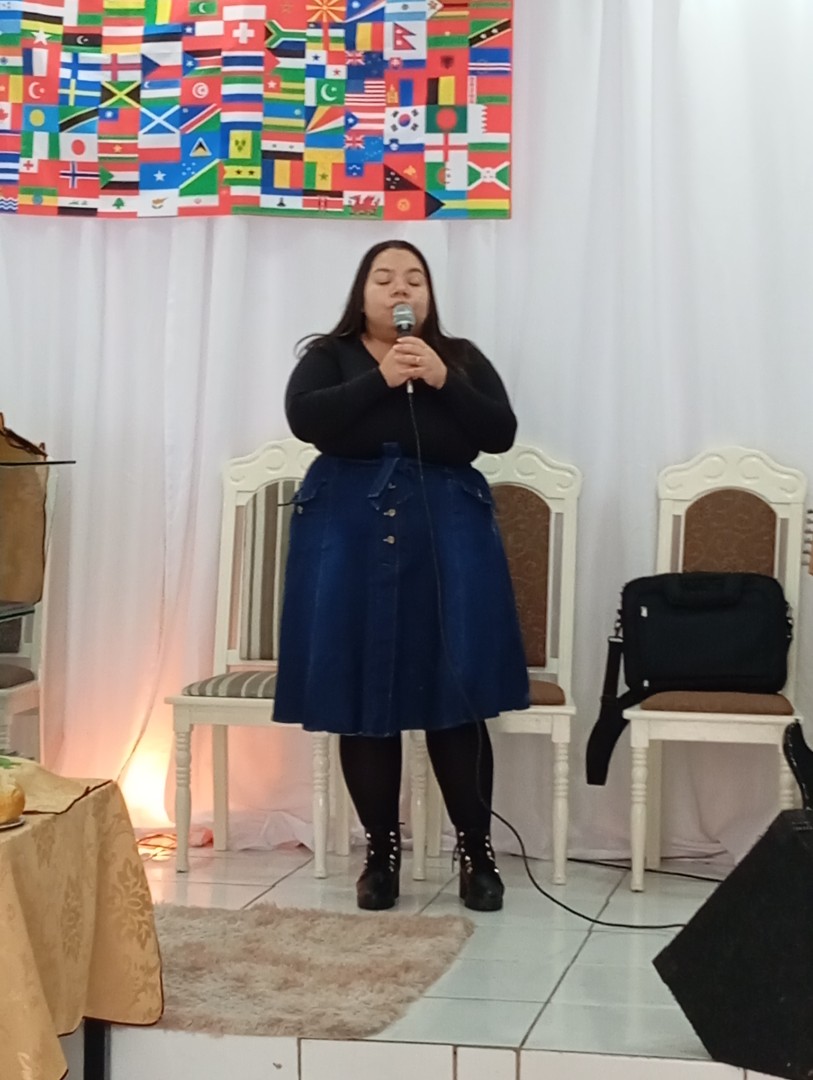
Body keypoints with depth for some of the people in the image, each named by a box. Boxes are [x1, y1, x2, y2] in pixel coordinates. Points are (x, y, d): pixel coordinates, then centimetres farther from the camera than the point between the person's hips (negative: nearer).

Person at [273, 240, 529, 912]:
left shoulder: (462, 358, 12)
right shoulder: (328, 356, 9)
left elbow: (502, 433, 0)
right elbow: (305, 419, -10)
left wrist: (442, 381, -11)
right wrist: (381, 379, -16)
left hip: (447, 537, 0)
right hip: (349, 537, 0)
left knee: (457, 695, -4)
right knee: (362, 698, 0)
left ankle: (477, 854, 7)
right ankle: (381, 854, 13)